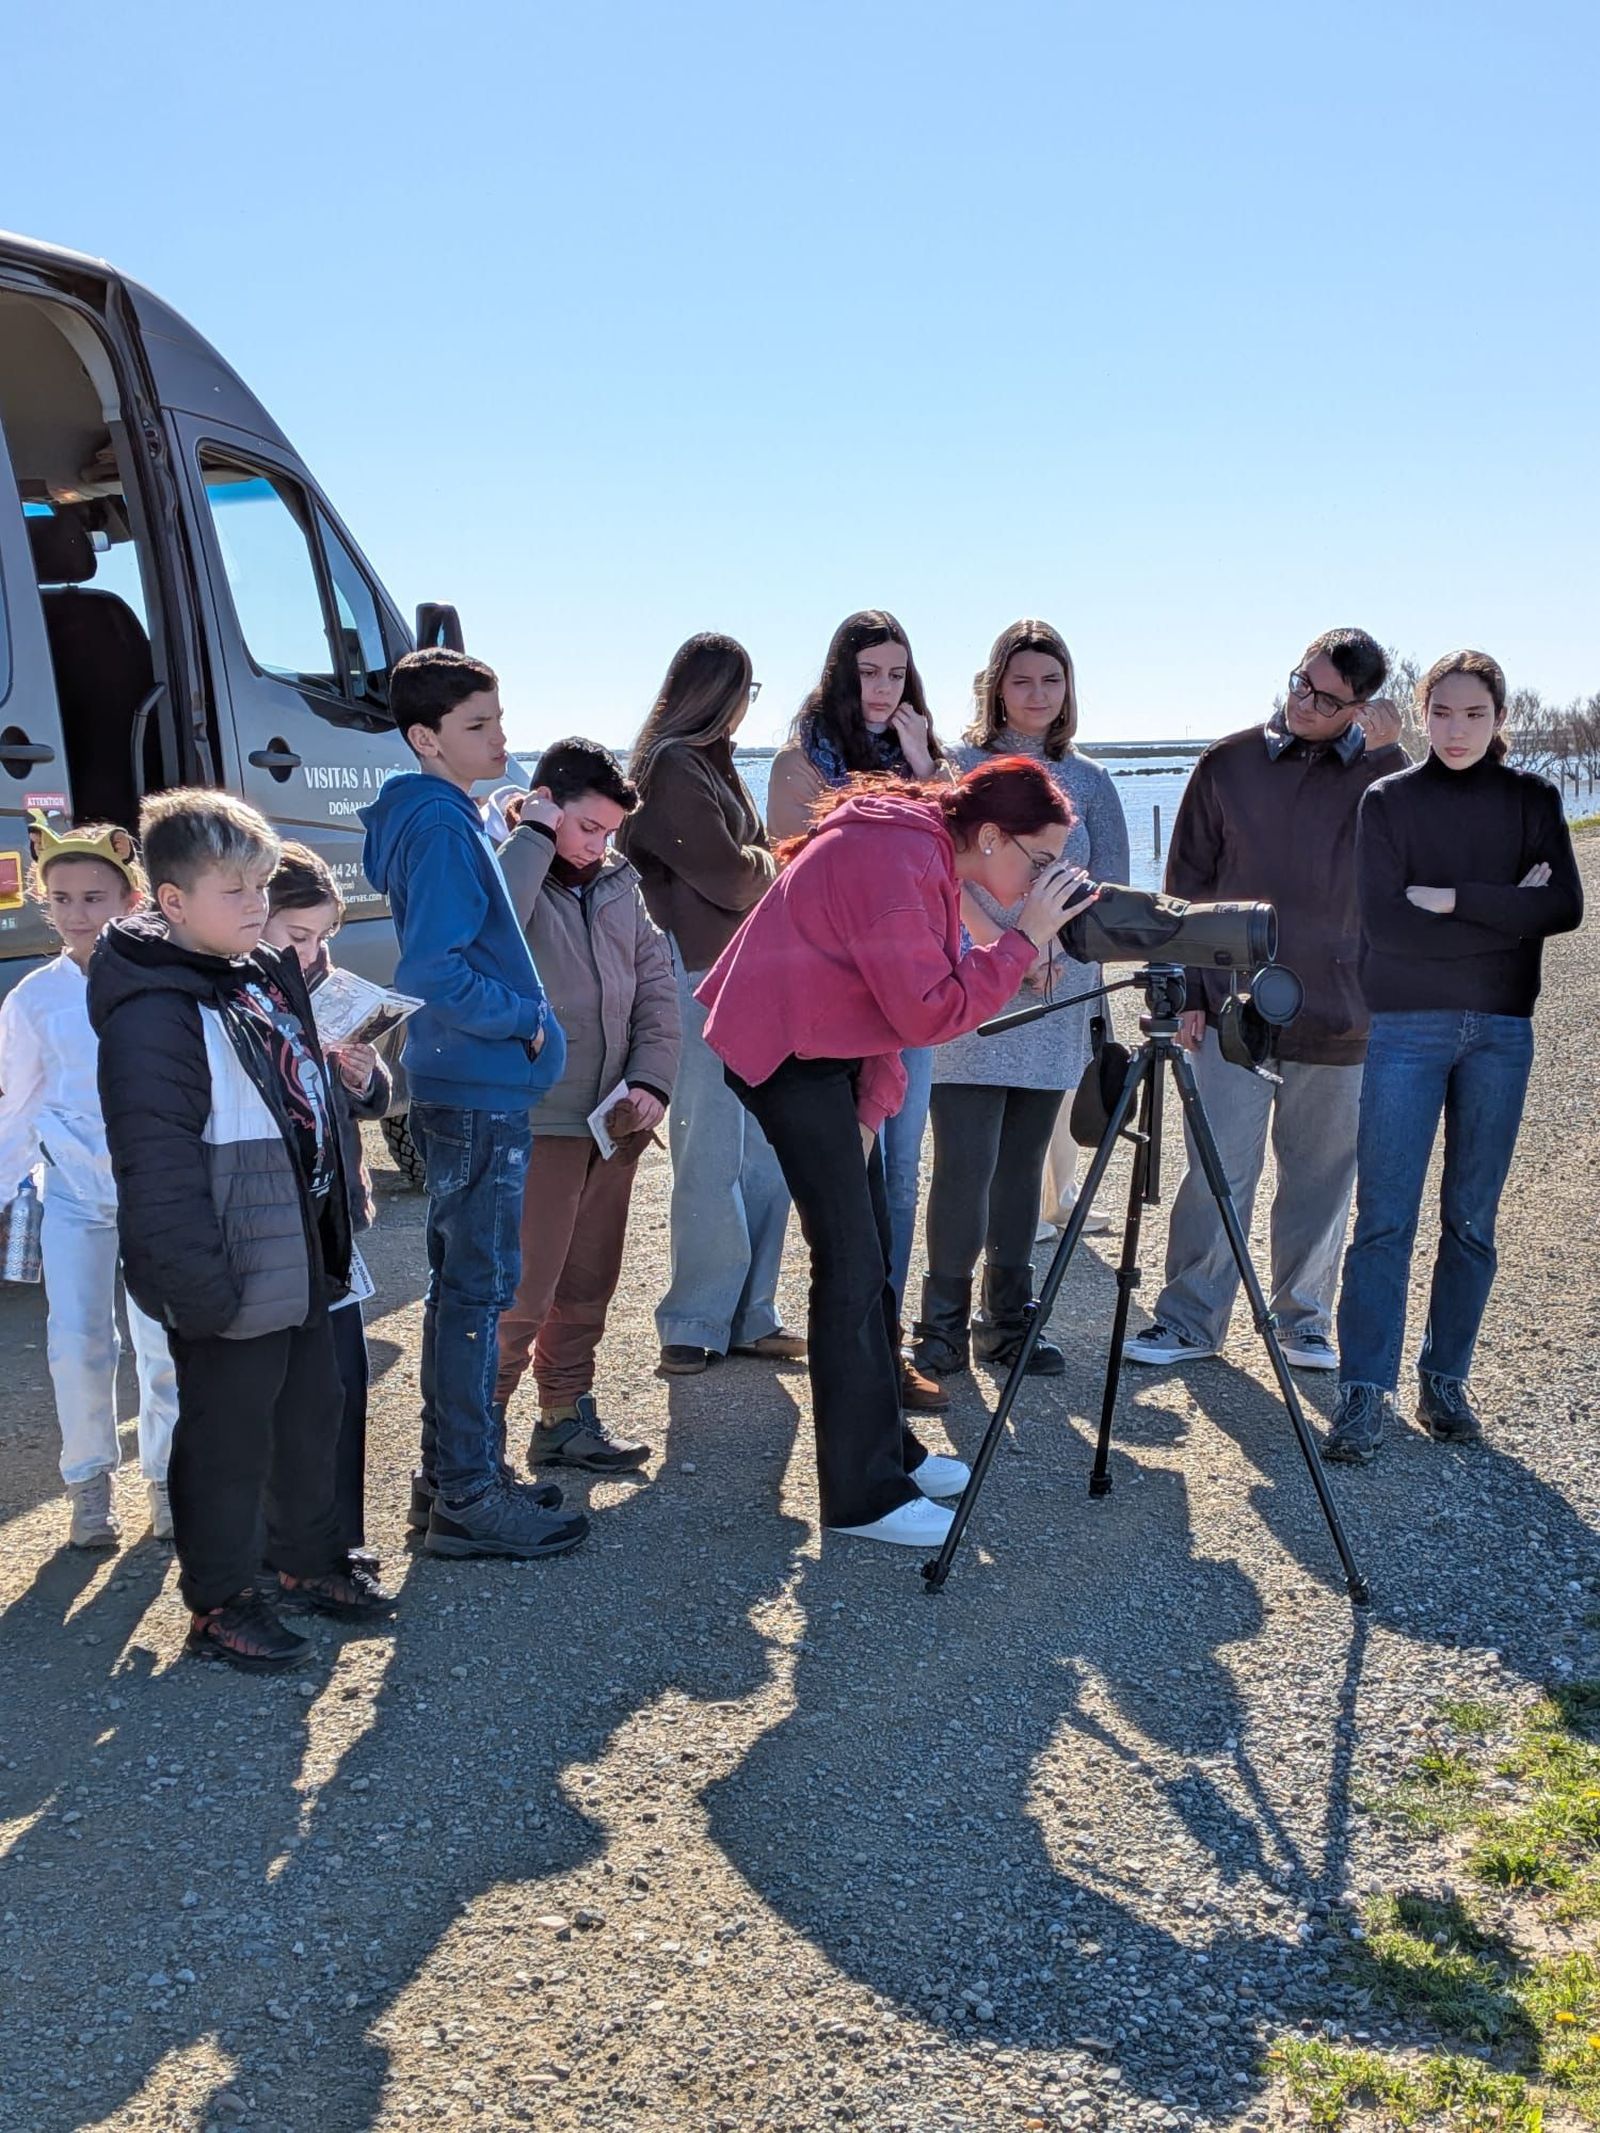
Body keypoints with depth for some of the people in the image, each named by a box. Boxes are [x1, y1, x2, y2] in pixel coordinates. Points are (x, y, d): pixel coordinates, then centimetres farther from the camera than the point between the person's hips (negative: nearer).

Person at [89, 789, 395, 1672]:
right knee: (228, 1440, 5)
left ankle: (310, 1561, 38)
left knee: (311, 1415, 20)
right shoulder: (153, 1015, -21)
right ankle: (218, 1604, 21)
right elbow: (157, 1168, -24)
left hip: (299, 1259, 9)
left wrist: (330, 1233, 18)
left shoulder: (268, 977, 9)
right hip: (229, 1280, -9)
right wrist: (199, 1289, -25)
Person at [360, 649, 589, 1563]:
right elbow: (433, 971, -24)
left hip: (468, 1086, 10)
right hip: (479, 1089, -10)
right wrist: (526, 1020, -14)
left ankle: (453, 1473, 27)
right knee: (478, 1287, -3)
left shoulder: (444, 819, 14)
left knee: (464, 1281, 16)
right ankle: (468, 1498, 5)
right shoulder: (442, 826, -16)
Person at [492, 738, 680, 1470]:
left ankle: (566, 1416, 28)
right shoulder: (509, 870, -7)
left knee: (589, 1281, 15)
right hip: (539, 1120, -7)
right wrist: (532, 836, -19)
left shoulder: (618, 882, 11)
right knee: (524, 1291, -6)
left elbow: (656, 984, 11)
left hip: (615, 1118, 7)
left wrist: (651, 1080, -1)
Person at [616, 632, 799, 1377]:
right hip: (702, 979, -9)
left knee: (761, 1156, 9)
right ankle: (697, 1327, 6)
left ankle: (749, 1316, 17)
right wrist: (770, 863, 6)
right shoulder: (672, 766, -9)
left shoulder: (709, 761, 22)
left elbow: (752, 855, 21)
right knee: (713, 1160, -4)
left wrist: (757, 863, 0)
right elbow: (731, 878, -13)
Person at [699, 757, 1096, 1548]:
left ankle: (886, 1449, 27)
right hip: (785, 1053, -11)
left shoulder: (926, 853, 8)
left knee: (870, 1254, 14)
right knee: (851, 1265, -9)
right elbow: (930, 1012, -25)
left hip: (834, 1051, 11)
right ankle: (863, 1496, -1)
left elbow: (907, 997, 11)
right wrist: (1024, 938, -21)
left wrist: (873, 1108, 2)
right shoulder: (896, 864, -24)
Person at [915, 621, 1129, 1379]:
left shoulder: (1088, 782, 12)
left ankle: (1007, 1321, 17)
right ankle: (943, 1324, 3)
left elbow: (1109, 889, 9)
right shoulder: (960, 767, 3)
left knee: (1023, 1164, 8)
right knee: (966, 1162, -8)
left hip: (1056, 1003, 3)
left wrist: (1056, 949, -7)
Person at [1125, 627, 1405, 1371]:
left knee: (1322, 1177, 10)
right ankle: (1190, 1320, 12)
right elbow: (1188, 884, 6)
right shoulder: (1228, 765, 3)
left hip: (1340, 1017, 1)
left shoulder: (1386, 773, 2)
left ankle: (1304, 1322, 24)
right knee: (1218, 1172, 0)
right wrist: (1189, 990, 1)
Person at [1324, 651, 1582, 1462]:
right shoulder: (1388, 801, 2)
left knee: (1471, 1218, 6)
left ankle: (1445, 1381, 16)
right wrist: (1507, 915, -10)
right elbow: (1385, 923, -11)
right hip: (1405, 1028, -2)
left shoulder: (1532, 799, 8)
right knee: (1384, 1216, -7)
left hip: (1500, 1030, 2)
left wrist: (1451, 897, -13)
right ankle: (1365, 1391, -5)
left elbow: (1565, 906, -6)